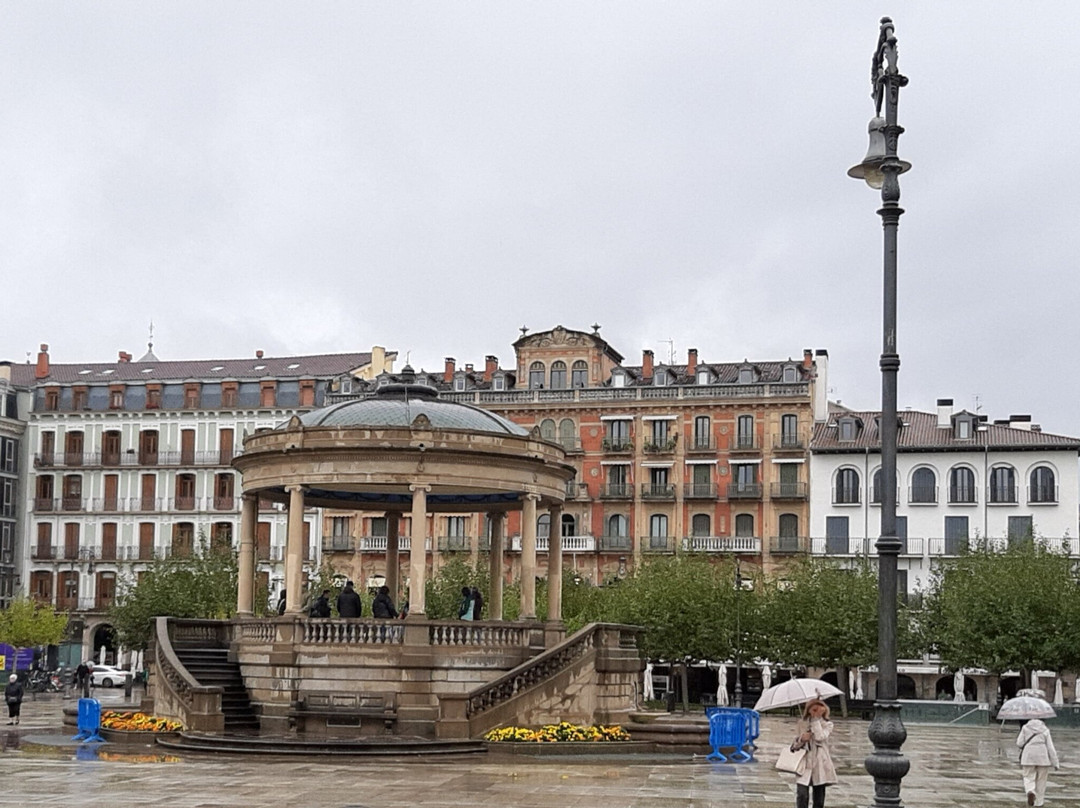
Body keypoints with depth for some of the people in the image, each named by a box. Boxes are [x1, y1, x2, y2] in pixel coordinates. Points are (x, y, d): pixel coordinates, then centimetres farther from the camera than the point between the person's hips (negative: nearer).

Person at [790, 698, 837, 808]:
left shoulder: (827, 724, 3)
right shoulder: (802, 723, 10)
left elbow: (820, 737, -16)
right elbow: (795, 744, 16)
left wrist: (817, 718, -13)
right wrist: (801, 739, -7)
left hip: (820, 765, -1)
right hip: (804, 764, 1)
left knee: (819, 799, 3)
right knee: (802, 795, -17)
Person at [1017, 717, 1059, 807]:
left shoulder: (1025, 728, 7)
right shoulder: (1045, 731, 6)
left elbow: (1019, 743, 1)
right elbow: (1051, 748, 0)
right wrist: (1055, 763, 0)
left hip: (1029, 757, 0)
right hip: (1043, 758, 0)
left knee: (1029, 779, 7)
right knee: (1041, 781, 11)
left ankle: (1031, 792, -22)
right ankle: (1038, 803, 11)